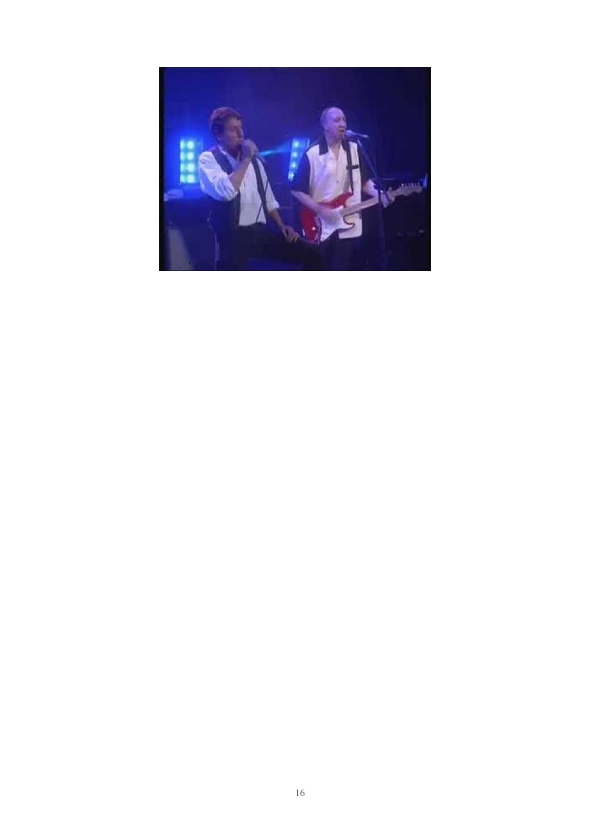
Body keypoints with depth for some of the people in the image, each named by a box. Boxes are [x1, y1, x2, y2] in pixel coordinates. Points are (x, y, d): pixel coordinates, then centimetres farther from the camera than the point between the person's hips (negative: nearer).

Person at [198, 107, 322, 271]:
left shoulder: (253, 159, 17)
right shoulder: (208, 158, -3)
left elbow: (267, 198, 23)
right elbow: (226, 192, -22)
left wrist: (281, 226, 10)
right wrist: (246, 160, -14)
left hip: (260, 232, 6)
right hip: (233, 236, -5)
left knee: (311, 253, -4)